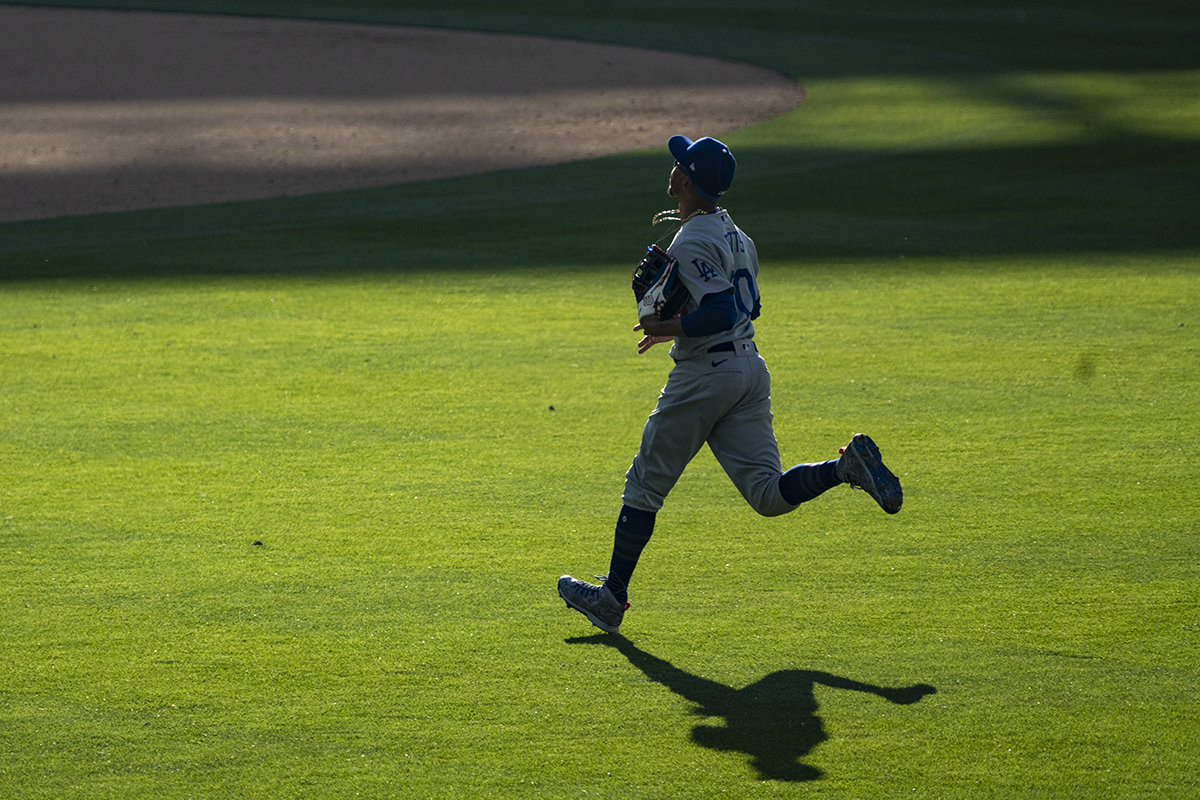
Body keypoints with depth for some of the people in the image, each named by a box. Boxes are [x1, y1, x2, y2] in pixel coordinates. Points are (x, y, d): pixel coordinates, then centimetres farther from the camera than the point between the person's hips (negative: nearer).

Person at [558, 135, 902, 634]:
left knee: (645, 485, 6)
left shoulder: (692, 242, -16)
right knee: (770, 495, 1)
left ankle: (613, 598, 12)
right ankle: (848, 466, -21)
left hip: (705, 377, -8)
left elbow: (722, 314, -26)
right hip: (750, 372, 8)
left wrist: (669, 328, -16)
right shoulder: (735, 235, 14)